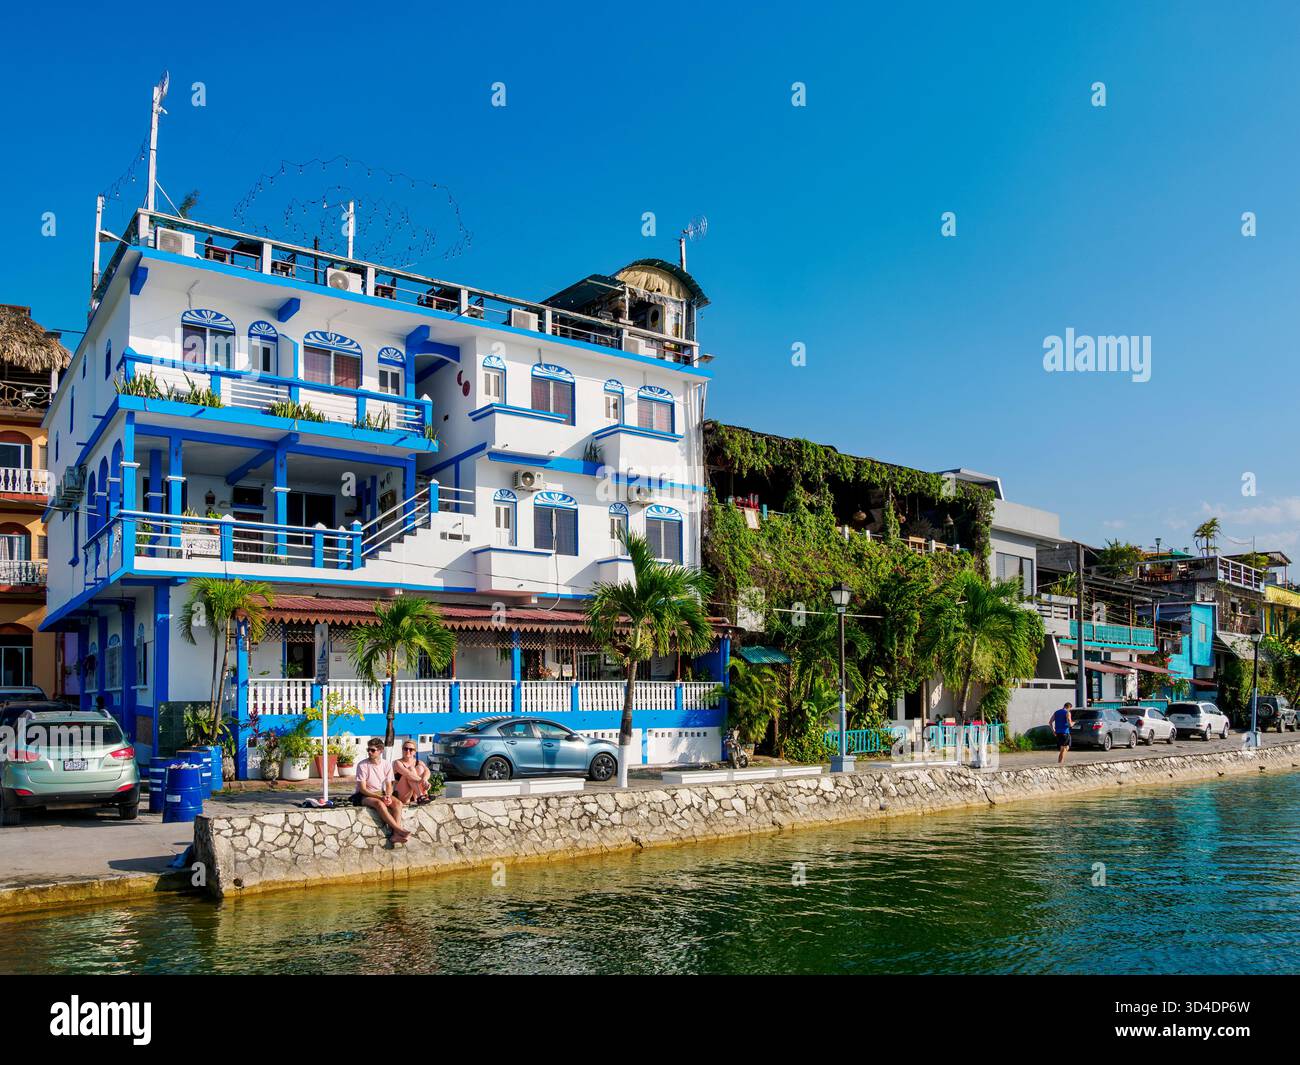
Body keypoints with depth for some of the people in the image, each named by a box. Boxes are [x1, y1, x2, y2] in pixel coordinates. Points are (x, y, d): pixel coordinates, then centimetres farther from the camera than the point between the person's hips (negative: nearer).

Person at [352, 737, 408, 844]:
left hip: (381, 793, 4)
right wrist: (380, 797, -25)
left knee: (398, 803, -25)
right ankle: (400, 830, -37)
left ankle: (396, 834, -36)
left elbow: (389, 786, 5)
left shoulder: (387, 764, 0)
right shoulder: (362, 765, -13)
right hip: (364, 795, -4)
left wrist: (388, 796, -19)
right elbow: (363, 789, -14)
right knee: (379, 803, -36)